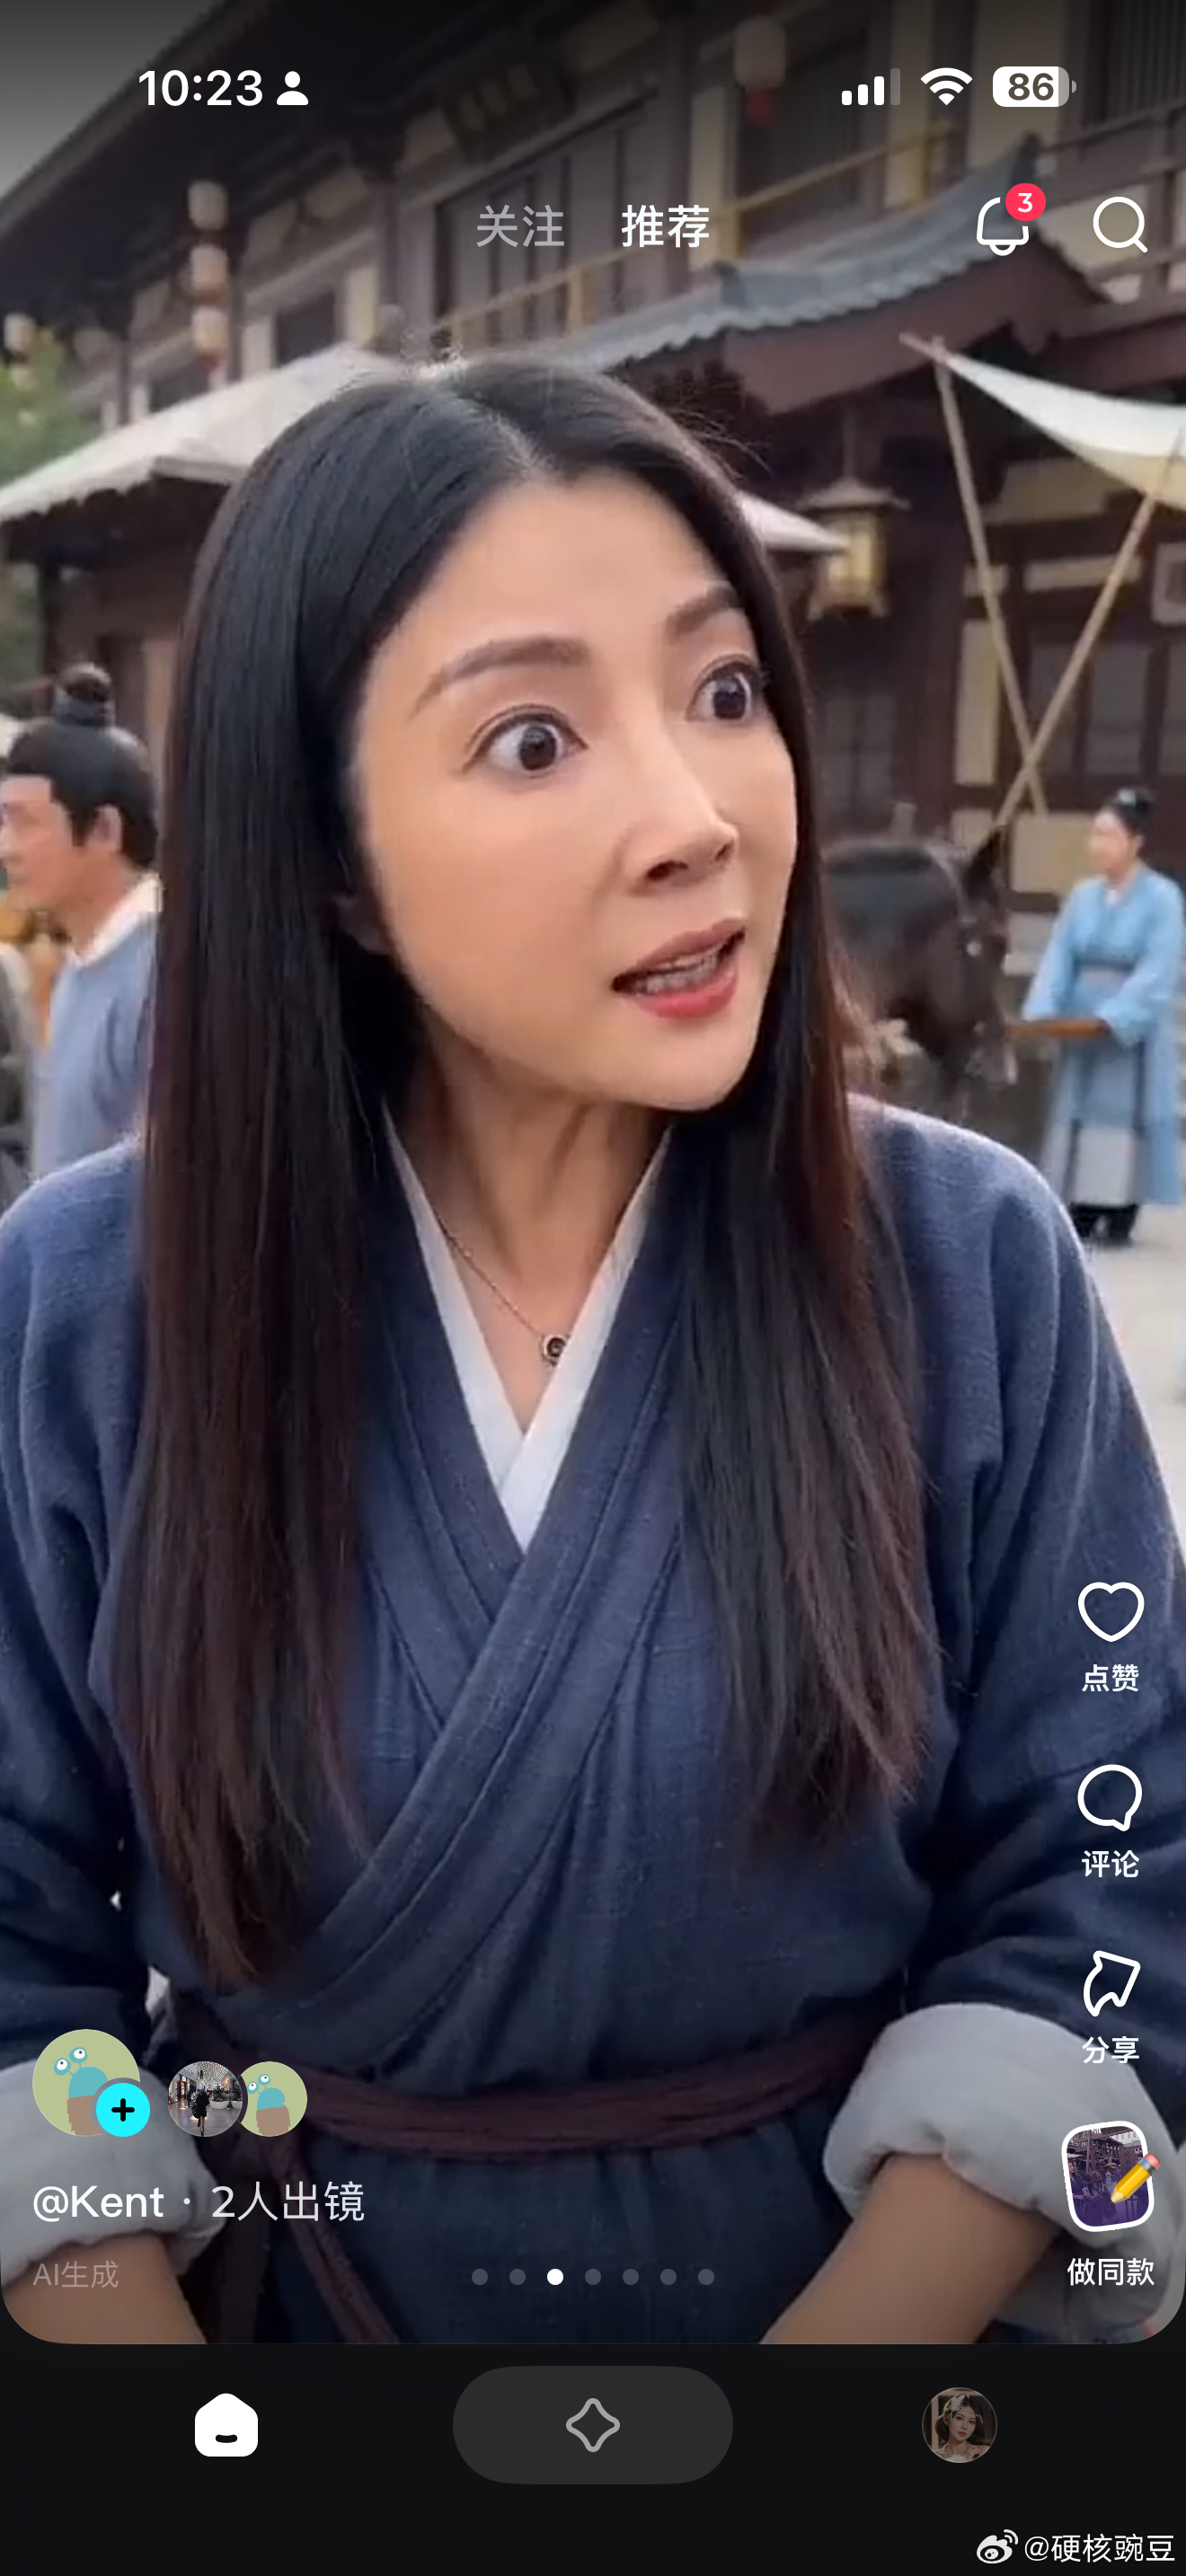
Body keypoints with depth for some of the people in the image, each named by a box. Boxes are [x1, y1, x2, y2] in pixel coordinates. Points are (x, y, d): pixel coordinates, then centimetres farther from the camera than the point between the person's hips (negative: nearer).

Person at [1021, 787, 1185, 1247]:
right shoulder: (1083, 894, 6)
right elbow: (1058, 959, 1)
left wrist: (1112, 1018, -28)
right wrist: (1041, 1012, -14)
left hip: (1134, 1029, -5)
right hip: (1081, 1027, 5)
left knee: (1126, 1112, -1)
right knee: (1079, 1109, 6)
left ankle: (1121, 1217, 5)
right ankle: (1081, 1215, 11)